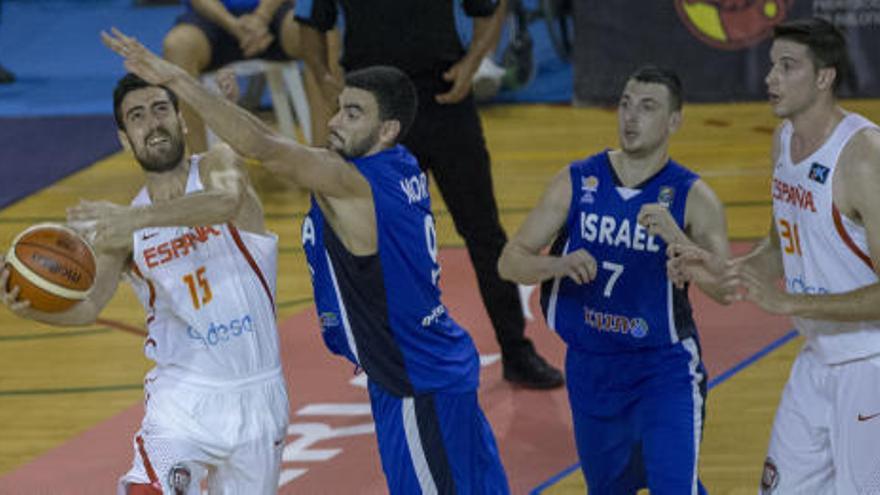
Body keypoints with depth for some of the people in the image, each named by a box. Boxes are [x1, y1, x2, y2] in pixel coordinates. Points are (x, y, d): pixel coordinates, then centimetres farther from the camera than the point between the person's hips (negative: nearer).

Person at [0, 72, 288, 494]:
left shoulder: (217, 165, -5)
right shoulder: (125, 227, 2)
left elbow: (228, 201, -29)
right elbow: (87, 305, -9)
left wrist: (138, 218, -43)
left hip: (258, 396, 0)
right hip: (185, 392, 0)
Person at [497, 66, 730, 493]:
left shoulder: (691, 197, -11)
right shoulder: (576, 183, -3)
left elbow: (724, 290, -22)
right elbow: (509, 261, -4)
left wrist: (676, 238, -38)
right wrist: (559, 265, -26)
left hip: (664, 367, -4)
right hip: (589, 366, 4)